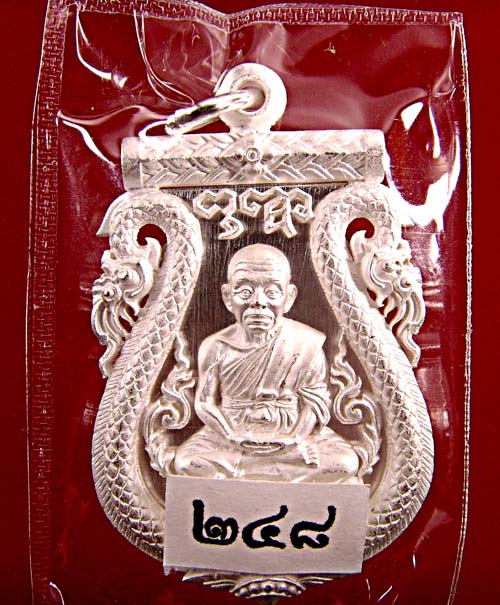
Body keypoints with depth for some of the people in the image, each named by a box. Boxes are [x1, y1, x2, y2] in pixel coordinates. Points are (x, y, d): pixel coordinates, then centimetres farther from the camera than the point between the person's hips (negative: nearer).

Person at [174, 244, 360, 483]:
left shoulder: (307, 345, -12)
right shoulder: (215, 348, -11)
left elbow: (316, 403, -5)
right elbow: (206, 403, -3)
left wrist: (293, 438, -16)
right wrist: (234, 437, -14)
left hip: (293, 435, 0)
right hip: (231, 437, 1)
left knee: (346, 463, -19)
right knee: (186, 462, -21)